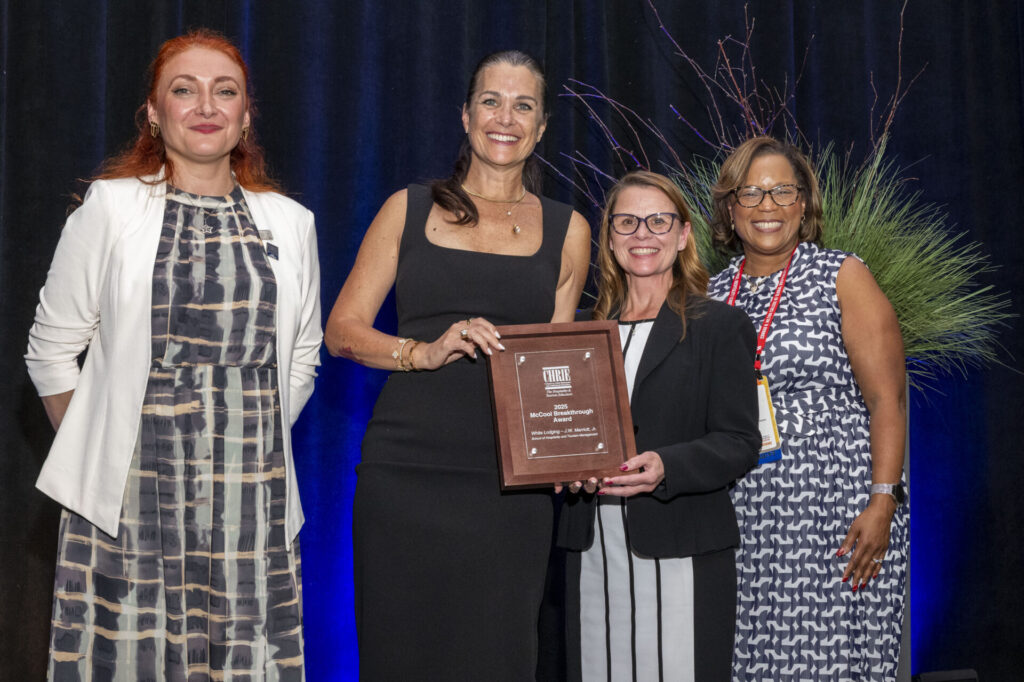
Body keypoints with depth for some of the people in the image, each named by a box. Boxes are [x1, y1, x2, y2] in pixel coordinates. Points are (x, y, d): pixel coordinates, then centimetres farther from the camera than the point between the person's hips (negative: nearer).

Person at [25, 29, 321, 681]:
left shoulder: (291, 223, 9)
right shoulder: (110, 206, 2)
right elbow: (52, 349, 5)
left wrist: (250, 446, 13)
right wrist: (99, 450, 5)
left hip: (252, 499, 2)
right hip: (130, 499, -2)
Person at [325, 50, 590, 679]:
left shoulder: (566, 231, 12)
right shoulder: (409, 210, 10)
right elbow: (343, 330, 6)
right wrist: (424, 352, -13)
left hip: (509, 482, 1)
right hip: (406, 470, 0)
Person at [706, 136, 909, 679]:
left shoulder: (842, 277, 1)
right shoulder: (712, 294, 12)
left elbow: (887, 398, -5)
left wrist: (883, 502, -14)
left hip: (835, 515, -4)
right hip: (738, 520, 4)